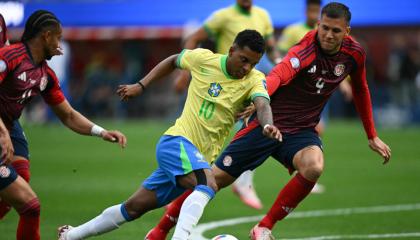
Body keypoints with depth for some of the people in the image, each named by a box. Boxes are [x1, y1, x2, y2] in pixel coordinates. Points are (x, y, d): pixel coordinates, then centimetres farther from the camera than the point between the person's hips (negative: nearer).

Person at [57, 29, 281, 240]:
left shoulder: (254, 80, -6)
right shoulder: (203, 59, -7)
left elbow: (262, 104, -27)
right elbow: (173, 60, 14)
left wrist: (268, 125, -49)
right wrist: (140, 86, 12)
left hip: (200, 158, 3)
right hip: (177, 140, -3)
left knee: (135, 207, 11)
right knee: (208, 184, -33)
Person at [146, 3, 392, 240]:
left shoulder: (354, 53, -4)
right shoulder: (306, 50, -21)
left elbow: (361, 91, 16)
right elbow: (279, 74, -42)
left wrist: (372, 137, 20)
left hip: (302, 131, 4)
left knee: (314, 167, -31)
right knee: (216, 178, -5)